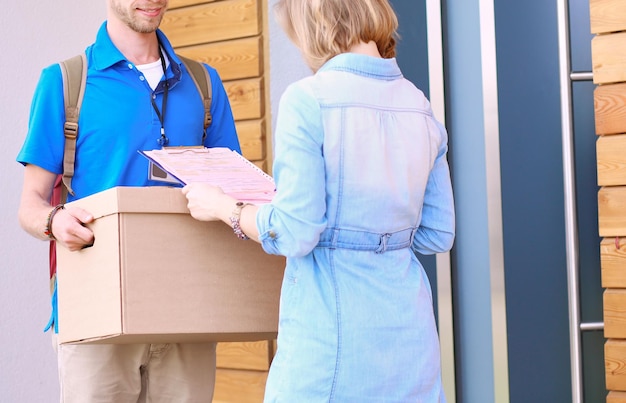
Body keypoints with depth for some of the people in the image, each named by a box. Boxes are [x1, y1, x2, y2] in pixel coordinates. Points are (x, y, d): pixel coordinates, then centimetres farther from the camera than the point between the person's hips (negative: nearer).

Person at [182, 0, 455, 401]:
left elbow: (295, 234, -13)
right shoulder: (421, 107, 6)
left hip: (333, 336, -6)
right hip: (409, 334, 6)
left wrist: (221, 206, 2)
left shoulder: (307, 100, -12)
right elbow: (438, 235, 9)